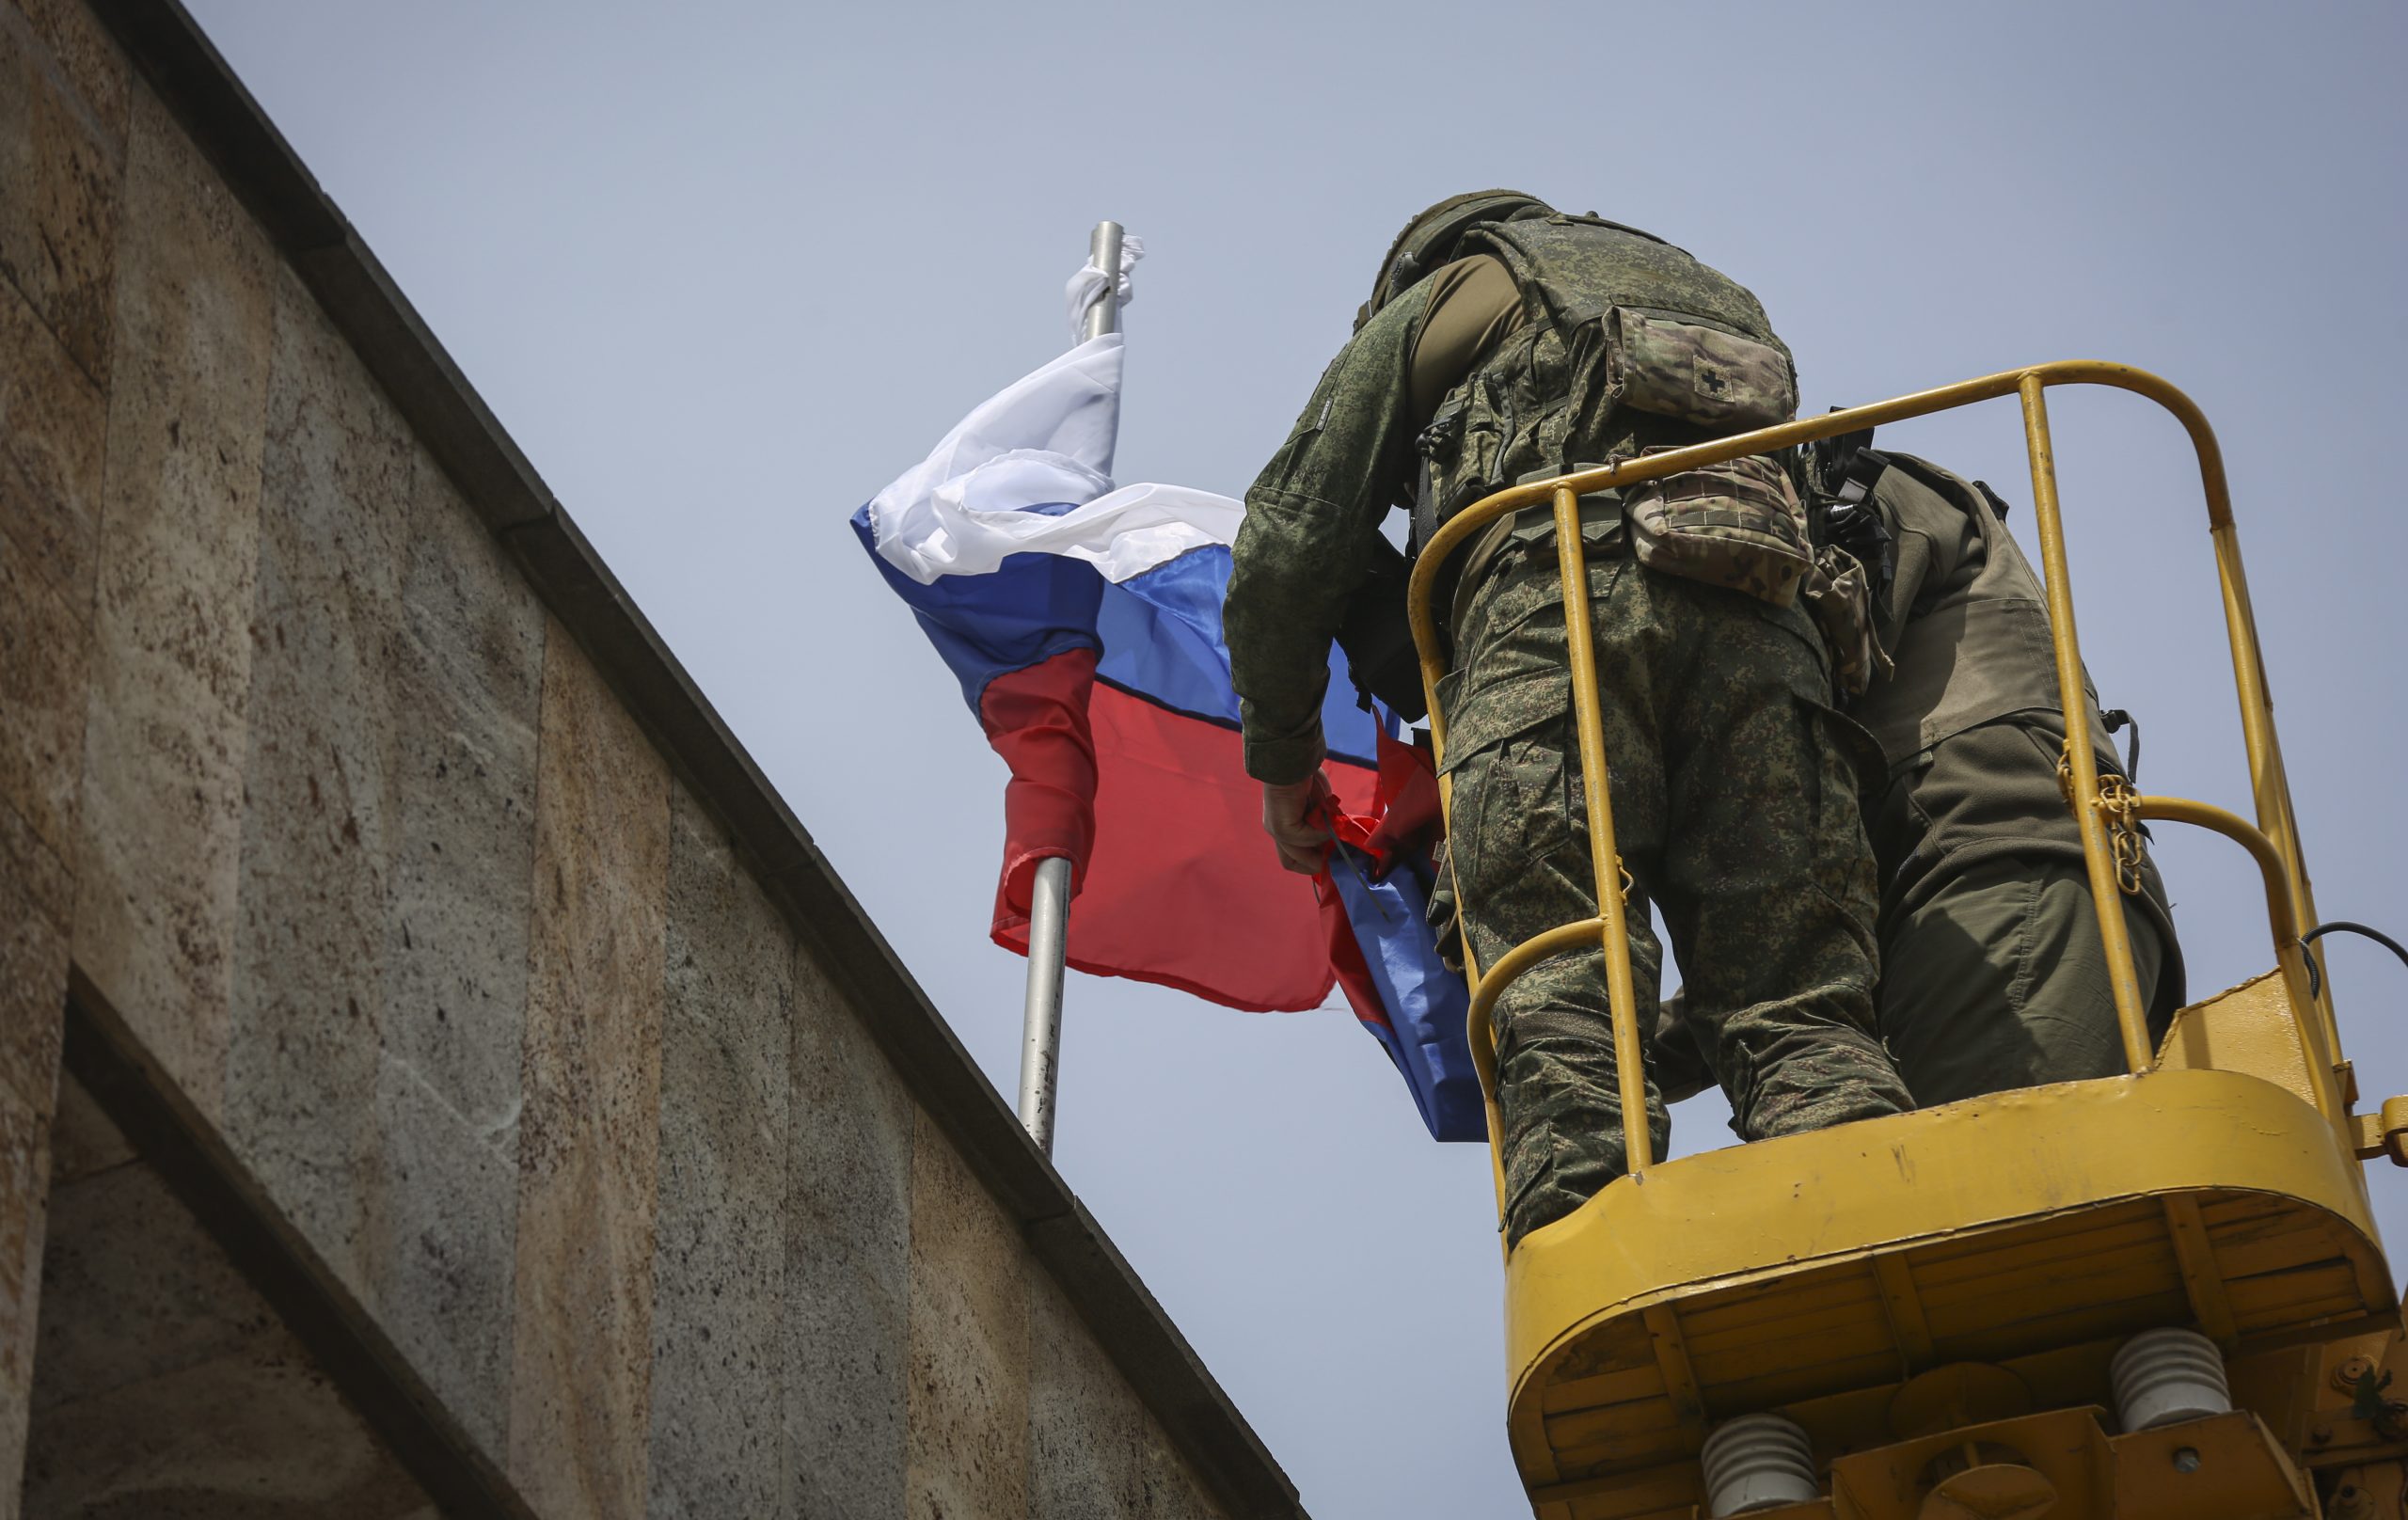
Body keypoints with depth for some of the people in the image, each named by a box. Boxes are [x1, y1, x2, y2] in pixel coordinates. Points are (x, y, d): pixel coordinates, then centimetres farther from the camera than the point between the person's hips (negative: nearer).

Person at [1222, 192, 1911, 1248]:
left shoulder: (1436, 300, 27)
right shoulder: (1721, 299, 42)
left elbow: (1292, 546, 20)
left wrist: (1280, 753, 32)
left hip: (1555, 595, -4)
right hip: (1760, 617, 4)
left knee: (1563, 1021, -14)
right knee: (1799, 1011, -7)